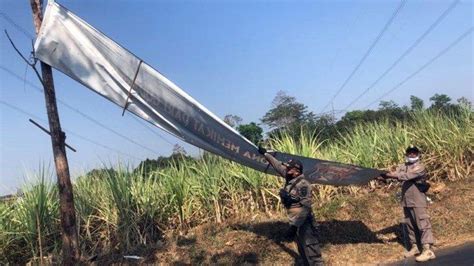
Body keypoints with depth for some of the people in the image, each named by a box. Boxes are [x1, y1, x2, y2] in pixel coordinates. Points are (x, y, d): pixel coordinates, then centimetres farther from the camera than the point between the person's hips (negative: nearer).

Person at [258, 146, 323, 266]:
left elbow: (306, 206, -26)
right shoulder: (290, 179, 4)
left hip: (303, 222, -9)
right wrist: (265, 154, 22)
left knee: (310, 247, -8)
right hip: (295, 221, 9)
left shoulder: (303, 184, -21)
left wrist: (295, 224, -28)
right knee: (302, 248, 18)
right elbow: (278, 165, 15)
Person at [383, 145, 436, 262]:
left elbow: (407, 176, -24)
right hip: (406, 202, 7)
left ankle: (428, 250, -8)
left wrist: (393, 175, -32)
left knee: (423, 225, -8)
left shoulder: (420, 167, -11)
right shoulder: (403, 166, 11)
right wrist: (386, 174, -20)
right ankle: (414, 247, 28)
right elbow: (395, 173, -1)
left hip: (418, 202, -7)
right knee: (410, 225, 15)